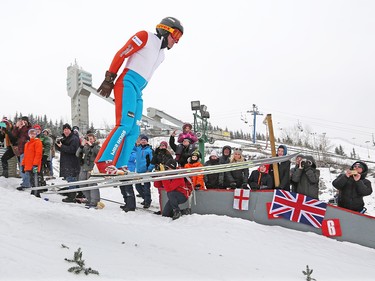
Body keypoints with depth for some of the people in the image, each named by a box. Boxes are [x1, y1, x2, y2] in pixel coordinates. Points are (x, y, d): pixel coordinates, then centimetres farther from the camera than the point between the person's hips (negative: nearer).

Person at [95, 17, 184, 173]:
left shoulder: (161, 55, 24)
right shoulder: (145, 37, 0)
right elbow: (121, 54, -5)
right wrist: (109, 79, -9)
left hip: (138, 92, 9)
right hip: (127, 84, -9)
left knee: (134, 131, 1)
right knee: (125, 125, -22)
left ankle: (119, 167, 0)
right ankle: (103, 163, -25)